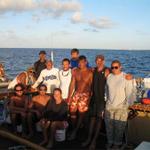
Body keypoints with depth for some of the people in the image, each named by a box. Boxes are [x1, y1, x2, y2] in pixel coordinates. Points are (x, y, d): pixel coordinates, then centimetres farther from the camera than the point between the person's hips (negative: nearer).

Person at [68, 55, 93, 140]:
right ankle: (75, 129, 21)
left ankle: (75, 131, 11)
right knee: (72, 111, 1)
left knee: (81, 113, -2)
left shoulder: (90, 72, -8)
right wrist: (69, 97, 6)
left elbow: (91, 86, -6)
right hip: (75, 94, 4)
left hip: (85, 95, -4)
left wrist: (90, 98, -8)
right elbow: (72, 84, 7)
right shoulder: (75, 71, 4)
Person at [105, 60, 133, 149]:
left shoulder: (126, 78, -9)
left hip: (121, 107, -4)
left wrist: (127, 105, -7)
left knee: (119, 127, 2)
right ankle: (110, 142, 27)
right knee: (109, 125, 10)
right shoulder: (109, 77, 5)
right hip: (109, 106, 4)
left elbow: (129, 93, -6)